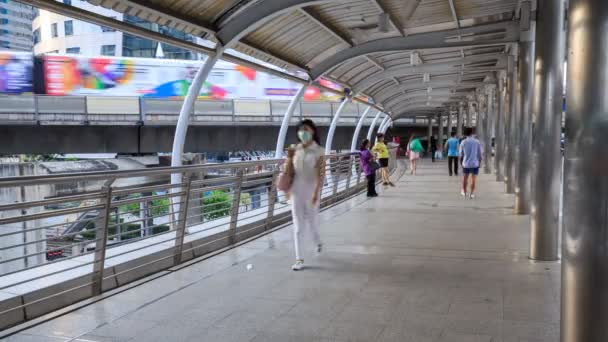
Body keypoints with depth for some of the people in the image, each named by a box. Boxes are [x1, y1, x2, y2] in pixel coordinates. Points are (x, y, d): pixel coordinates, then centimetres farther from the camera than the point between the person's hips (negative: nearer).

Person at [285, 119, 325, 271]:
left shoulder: (319, 151, -7)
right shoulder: (295, 150, 4)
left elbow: (321, 174, -12)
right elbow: (290, 172, 7)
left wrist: (316, 192, -21)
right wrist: (289, 157, -8)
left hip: (311, 191, -3)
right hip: (296, 191, 3)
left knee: (312, 223, 11)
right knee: (298, 227, 1)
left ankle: (318, 242, 45)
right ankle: (299, 259, 6)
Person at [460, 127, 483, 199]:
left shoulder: (463, 142, -6)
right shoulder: (477, 142, -6)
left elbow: (461, 154, 1)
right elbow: (480, 153, -1)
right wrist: (479, 162, 13)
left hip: (466, 163, 1)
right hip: (475, 163, -1)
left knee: (465, 177, 19)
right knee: (473, 179, 6)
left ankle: (464, 192, 30)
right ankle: (471, 194, 4)